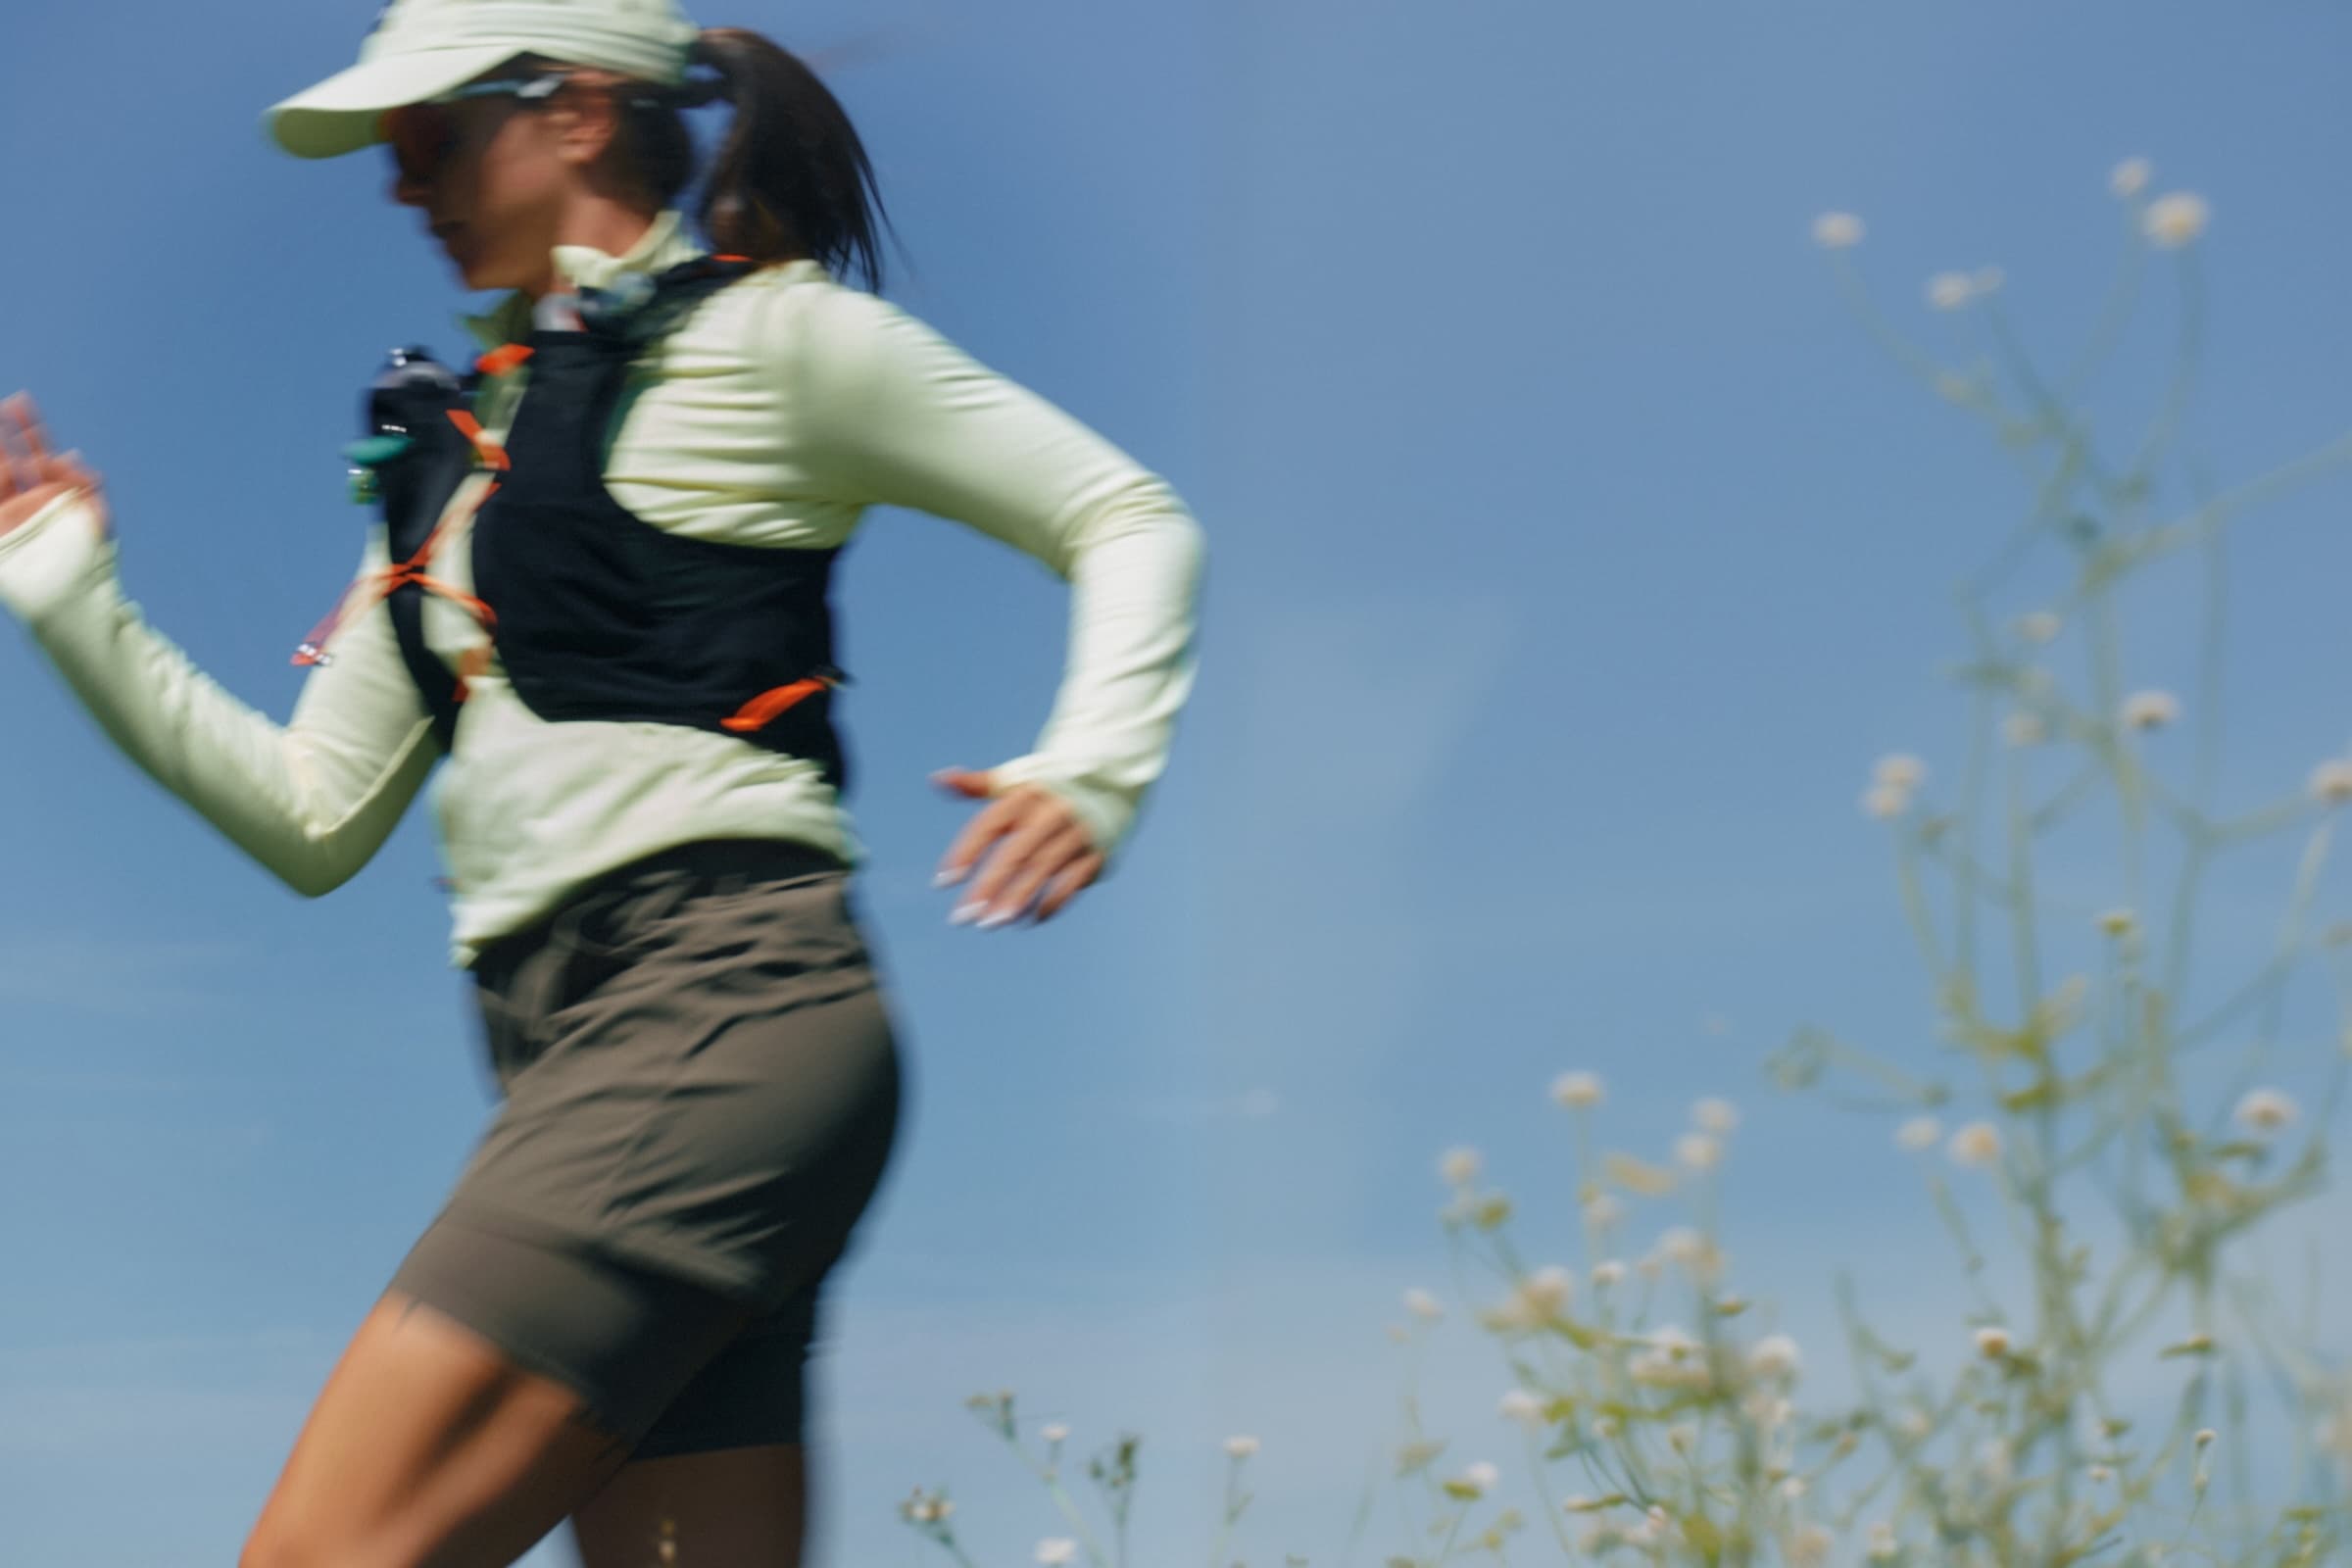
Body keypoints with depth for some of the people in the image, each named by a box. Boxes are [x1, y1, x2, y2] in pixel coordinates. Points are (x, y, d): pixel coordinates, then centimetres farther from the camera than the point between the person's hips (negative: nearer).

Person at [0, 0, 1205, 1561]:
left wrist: (1091, 771, -13)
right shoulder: (456, 451, 24)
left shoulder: (768, 335, 4)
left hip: (722, 1008, -8)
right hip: (568, 1048, 8)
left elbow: (1134, 519, 3)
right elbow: (316, 817, 22)